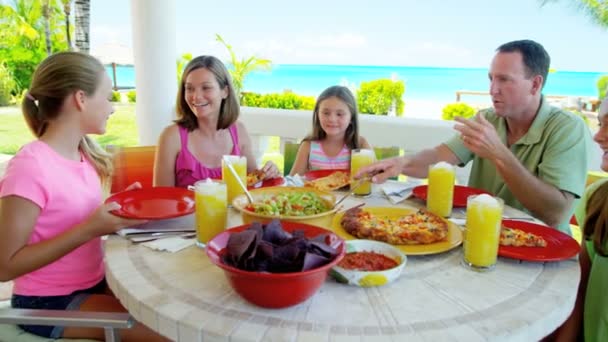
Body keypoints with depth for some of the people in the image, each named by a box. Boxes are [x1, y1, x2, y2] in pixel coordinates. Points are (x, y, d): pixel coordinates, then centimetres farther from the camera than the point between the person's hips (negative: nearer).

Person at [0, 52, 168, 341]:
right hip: (49, 303, -7)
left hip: (95, 283, 7)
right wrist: (89, 229, -28)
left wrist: (118, 210, -6)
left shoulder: (83, 154, 1)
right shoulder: (30, 166, -23)